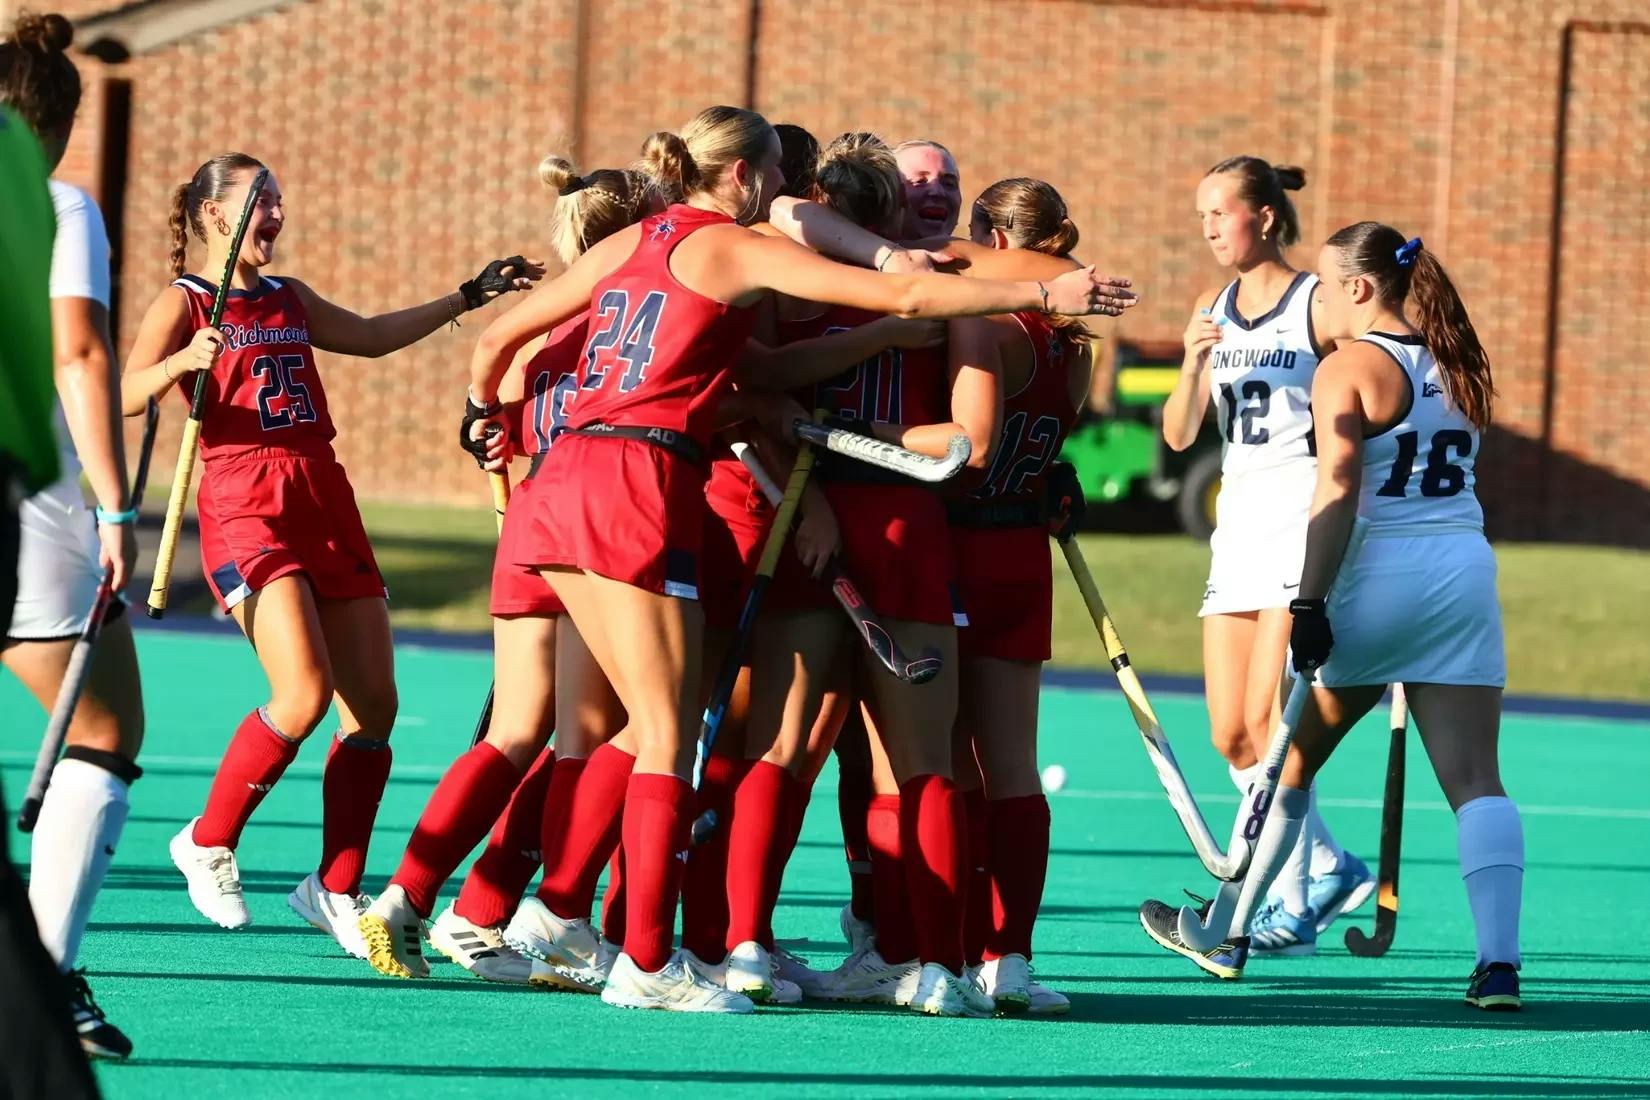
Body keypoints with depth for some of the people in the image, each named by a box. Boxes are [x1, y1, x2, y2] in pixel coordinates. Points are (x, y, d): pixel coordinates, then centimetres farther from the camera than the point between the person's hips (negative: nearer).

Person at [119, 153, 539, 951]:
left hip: (325, 504, 7)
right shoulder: (185, 303, -1)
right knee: (304, 694, -21)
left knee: (374, 701, 0)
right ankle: (208, 842, 1)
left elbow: (373, 336, 33)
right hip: (244, 510, -7)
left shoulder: (290, 301, 19)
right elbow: (125, 393, -13)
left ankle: (336, 891, 10)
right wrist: (184, 361, -32)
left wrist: (469, 295, 32)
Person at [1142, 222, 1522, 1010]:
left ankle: (1227, 934, 24)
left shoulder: (1348, 369, -6)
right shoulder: (1457, 366, 13)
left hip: (1380, 578, -5)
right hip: (1467, 571, 5)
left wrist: (1310, 602, -18)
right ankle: (1498, 960, -17)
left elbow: (1337, 493, -15)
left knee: (1289, 758, 12)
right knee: (1474, 777, -3)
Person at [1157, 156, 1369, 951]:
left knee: (1268, 719, -13)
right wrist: (1193, 363, -10)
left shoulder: (1318, 305, -6)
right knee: (1230, 735, 3)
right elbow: (1179, 434, 8)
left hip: (1303, 525, -7)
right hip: (1238, 522, 7)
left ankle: (1293, 912, -10)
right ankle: (1329, 868, 21)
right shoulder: (1213, 311, 12)